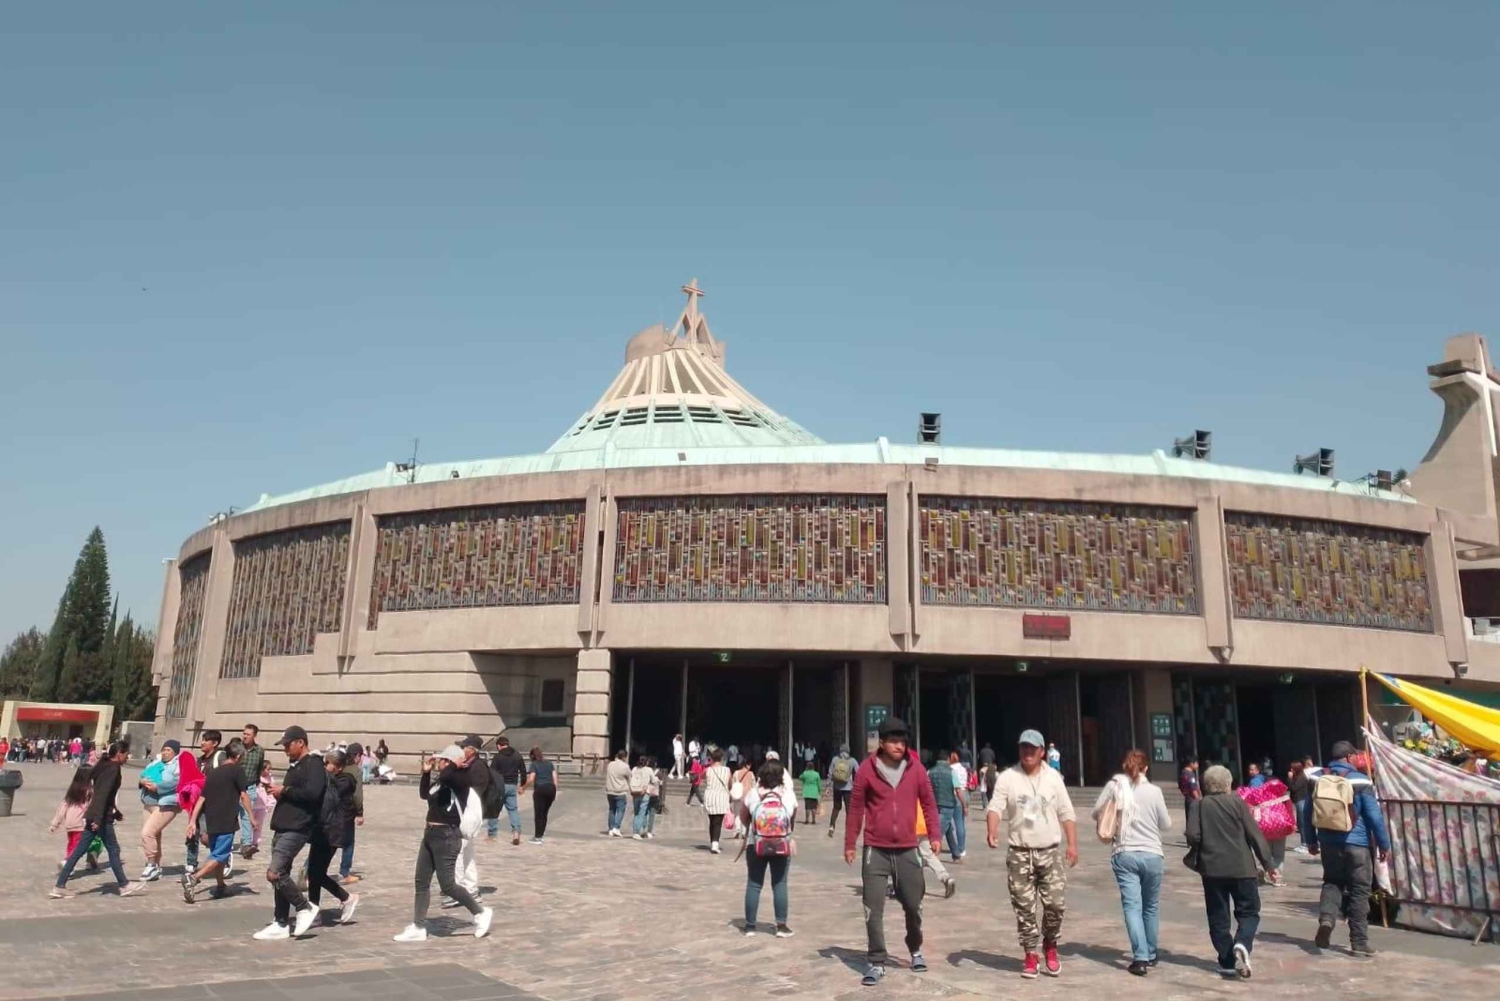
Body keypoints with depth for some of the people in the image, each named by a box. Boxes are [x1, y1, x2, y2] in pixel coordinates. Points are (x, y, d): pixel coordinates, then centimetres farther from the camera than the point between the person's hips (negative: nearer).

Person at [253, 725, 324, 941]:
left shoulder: (314, 765, -11)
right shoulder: (294, 766, 19)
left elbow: (312, 793, -25)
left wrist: (284, 790, -14)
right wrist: (279, 792, 6)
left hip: (297, 829, -10)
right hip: (283, 828, 10)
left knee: (274, 873, -16)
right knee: (281, 875, 11)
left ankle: (305, 908, -2)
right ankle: (281, 924, 18)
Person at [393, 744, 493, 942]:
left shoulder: (461, 780, -15)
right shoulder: (441, 781, 12)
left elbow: (445, 775, -35)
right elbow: (424, 794, 26)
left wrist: (457, 763, -16)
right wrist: (426, 772, 14)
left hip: (447, 836, -9)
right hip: (430, 834, 9)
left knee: (447, 885, -4)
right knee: (422, 882, 10)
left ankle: (480, 913, 11)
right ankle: (418, 928, 16)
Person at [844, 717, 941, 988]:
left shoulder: (916, 768, -2)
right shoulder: (867, 769, -7)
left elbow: (928, 803, 6)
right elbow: (856, 808, 0)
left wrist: (934, 835, -3)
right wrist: (849, 844, 2)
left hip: (907, 850, 2)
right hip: (876, 850, -2)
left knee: (914, 905, 12)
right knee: (873, 909, -1)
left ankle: (916, 950, 37)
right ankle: (876, 963, 11)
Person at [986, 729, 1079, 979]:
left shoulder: (1053, 777, 5)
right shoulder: (1007, 777, -3)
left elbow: (1066, 813, 8)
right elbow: (995, 807, -13)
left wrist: (1073, 844, -1)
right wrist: (993, 831, -32)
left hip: (1050, 852, 1)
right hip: (1019, 854, -1)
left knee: (1056, 904, -4)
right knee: (1024, 909, 2)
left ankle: (1050, 946, 22)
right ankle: (1031, 955, 17)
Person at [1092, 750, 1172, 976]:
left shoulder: (1114, 786, -4)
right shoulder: (1153, 791, -5)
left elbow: (1096, 813, 3)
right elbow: (1166, 825, 2)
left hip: (1124, 854, -1)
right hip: (1151, 854, 1)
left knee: (1132, 906, -1)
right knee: (1151, 907, 16)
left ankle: (1140, 958, -11)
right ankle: (1150, 955, 28)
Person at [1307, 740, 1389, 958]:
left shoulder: (1318, 780, 4)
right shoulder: (1360, 781, -10)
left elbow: (1309, 813, 10)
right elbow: (1374, 815, -10)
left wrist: (1312, 841, 21)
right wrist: (1384, 844, 1)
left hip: (1329, 843, 4)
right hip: (1356, 843, -4)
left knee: (1332, 882, 18)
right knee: (1359, 891, 5)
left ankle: (1326, 918, -7)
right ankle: (1359, 942, 8)